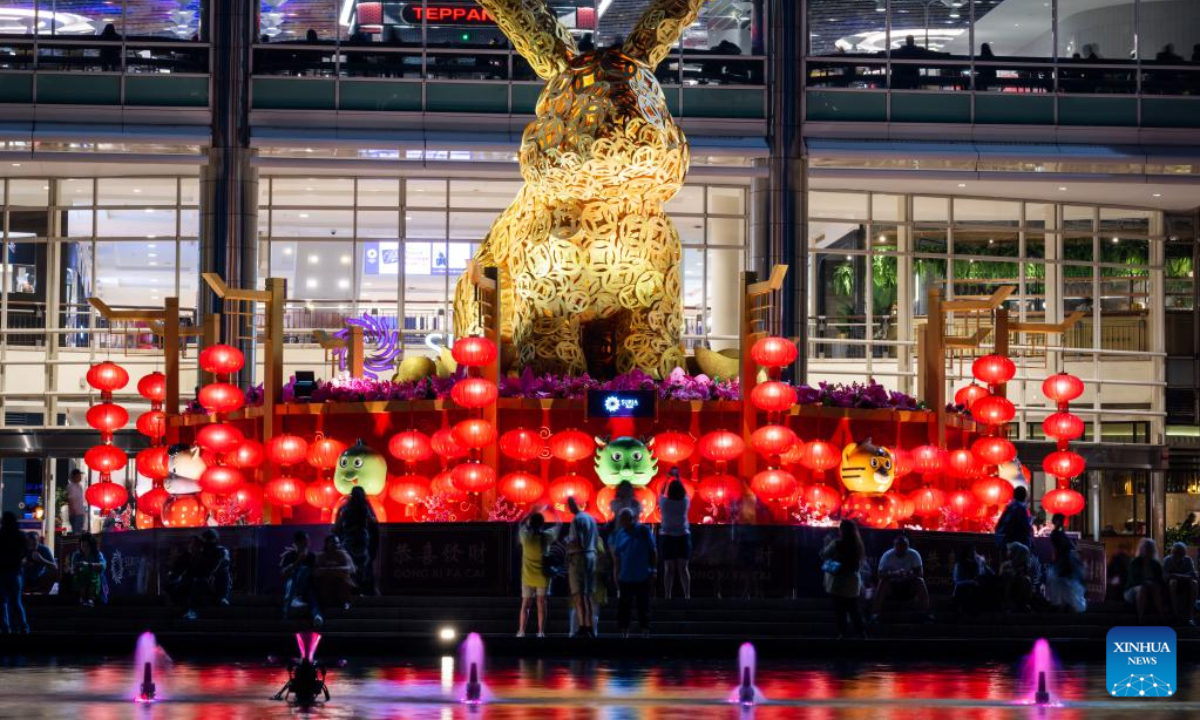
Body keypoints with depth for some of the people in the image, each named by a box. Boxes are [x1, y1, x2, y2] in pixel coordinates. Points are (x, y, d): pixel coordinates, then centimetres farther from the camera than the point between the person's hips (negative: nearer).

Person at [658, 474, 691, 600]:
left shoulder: (665, 502, -9)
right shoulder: (685, 502, -6)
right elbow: (684, 492, 14)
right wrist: (678, 478, 26)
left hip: (668, 537, -1)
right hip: (683, 537, 1)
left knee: (669, 569, 2)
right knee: (683, 568, 4)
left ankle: (667, 596, 0)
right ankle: (687, 595, 0)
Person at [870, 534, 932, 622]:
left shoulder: (914, 554, -13)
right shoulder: (887, 556, -16)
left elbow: (920, 573, -17)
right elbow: (881, 575, -23)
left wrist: (909, 575, -39)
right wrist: (893, 574, -42)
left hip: (909, 586, 1)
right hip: (892, 587, -1)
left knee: (920, 581, -26)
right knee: (883, 583, -30)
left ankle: (925, 613, -24)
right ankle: (875, 614, -31)